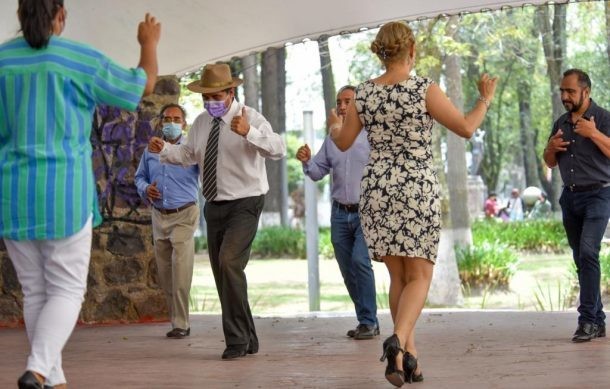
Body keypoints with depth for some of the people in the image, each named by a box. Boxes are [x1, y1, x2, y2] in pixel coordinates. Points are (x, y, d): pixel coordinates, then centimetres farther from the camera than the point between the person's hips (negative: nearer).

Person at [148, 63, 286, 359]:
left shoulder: (250, 118, -12)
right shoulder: (201, 122, 8)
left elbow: (279, 149, -25)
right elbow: (189, 154, 21)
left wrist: (249, 133, -41)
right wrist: (164, 149, 2)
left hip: (245, 205, -7)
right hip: (215, 206, 7)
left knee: (229, 263, -24)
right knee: (222, 273, 9)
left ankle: (236, 339, -15)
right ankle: (246, 340, 22)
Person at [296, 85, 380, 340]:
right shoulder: (331, 140, 11)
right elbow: (318, 173, 13)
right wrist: (307, 161, -7)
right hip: (340, 213, 6)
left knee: (360, 260, -21)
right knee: (348, 271, 7)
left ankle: (368, 321, -14)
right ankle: (366, 321, 19)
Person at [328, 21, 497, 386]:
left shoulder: (364, 93, 2)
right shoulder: (424, 89, -10)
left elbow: (343, 143, 11)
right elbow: (466, 127, -6)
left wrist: (334, 126, 34)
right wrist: (486, 99, 13)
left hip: (378, 190, 4)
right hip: (418, 191, -4)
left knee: (398, 276, 15)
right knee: (419, 278, 0)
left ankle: (410, 356, 13)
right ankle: (397, 341, -26)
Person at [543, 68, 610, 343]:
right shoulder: (561, 123, 13)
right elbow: (550, 164, 21)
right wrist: (551, 148, -1)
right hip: (570, 197, 7)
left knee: (588, 253, -20)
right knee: (581, 259, 6)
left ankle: (587, 319, -21)